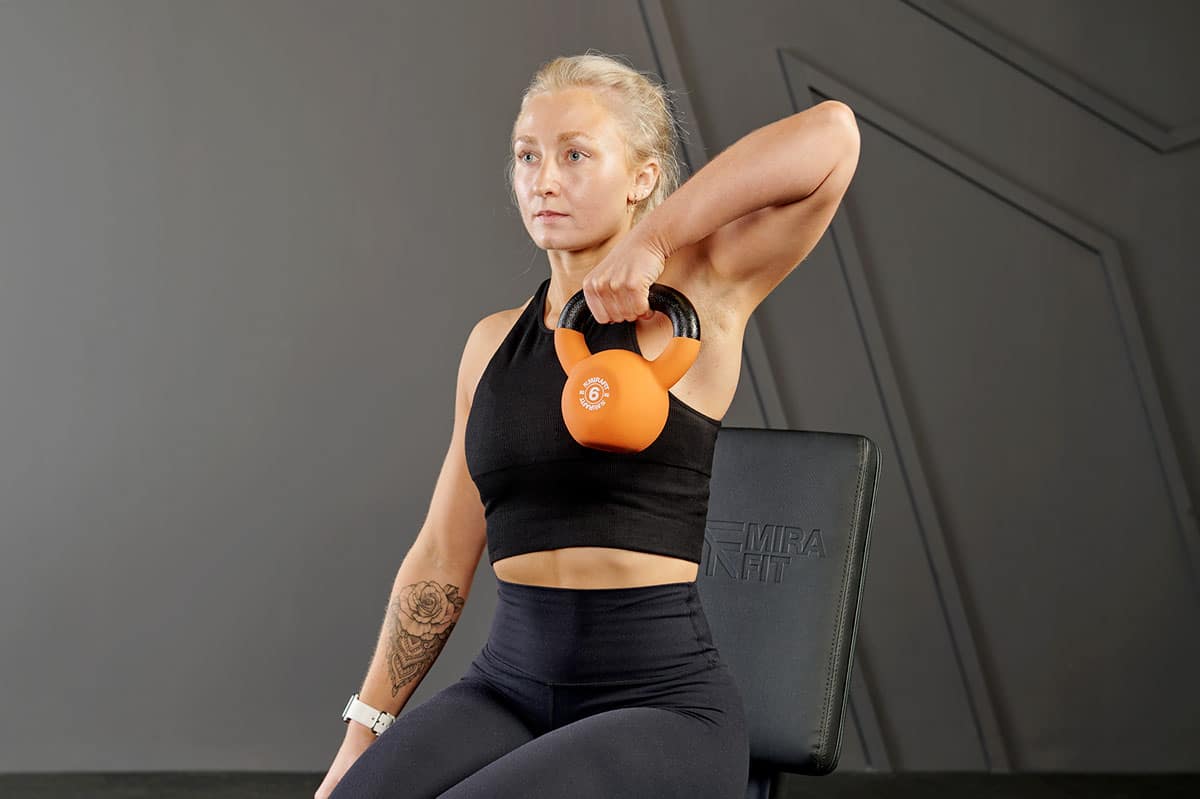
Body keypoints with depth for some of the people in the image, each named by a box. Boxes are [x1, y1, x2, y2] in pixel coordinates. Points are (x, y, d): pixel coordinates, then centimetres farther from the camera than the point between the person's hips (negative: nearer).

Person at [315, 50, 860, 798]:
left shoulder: (697, 296, -3)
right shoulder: (493, 342, 11)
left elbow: (832, 131, -17)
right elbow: (443, 556, 13)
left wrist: (650, 239, -18)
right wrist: (362, 736, 13)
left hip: (661, 702, -4)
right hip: (506, 687, 5)